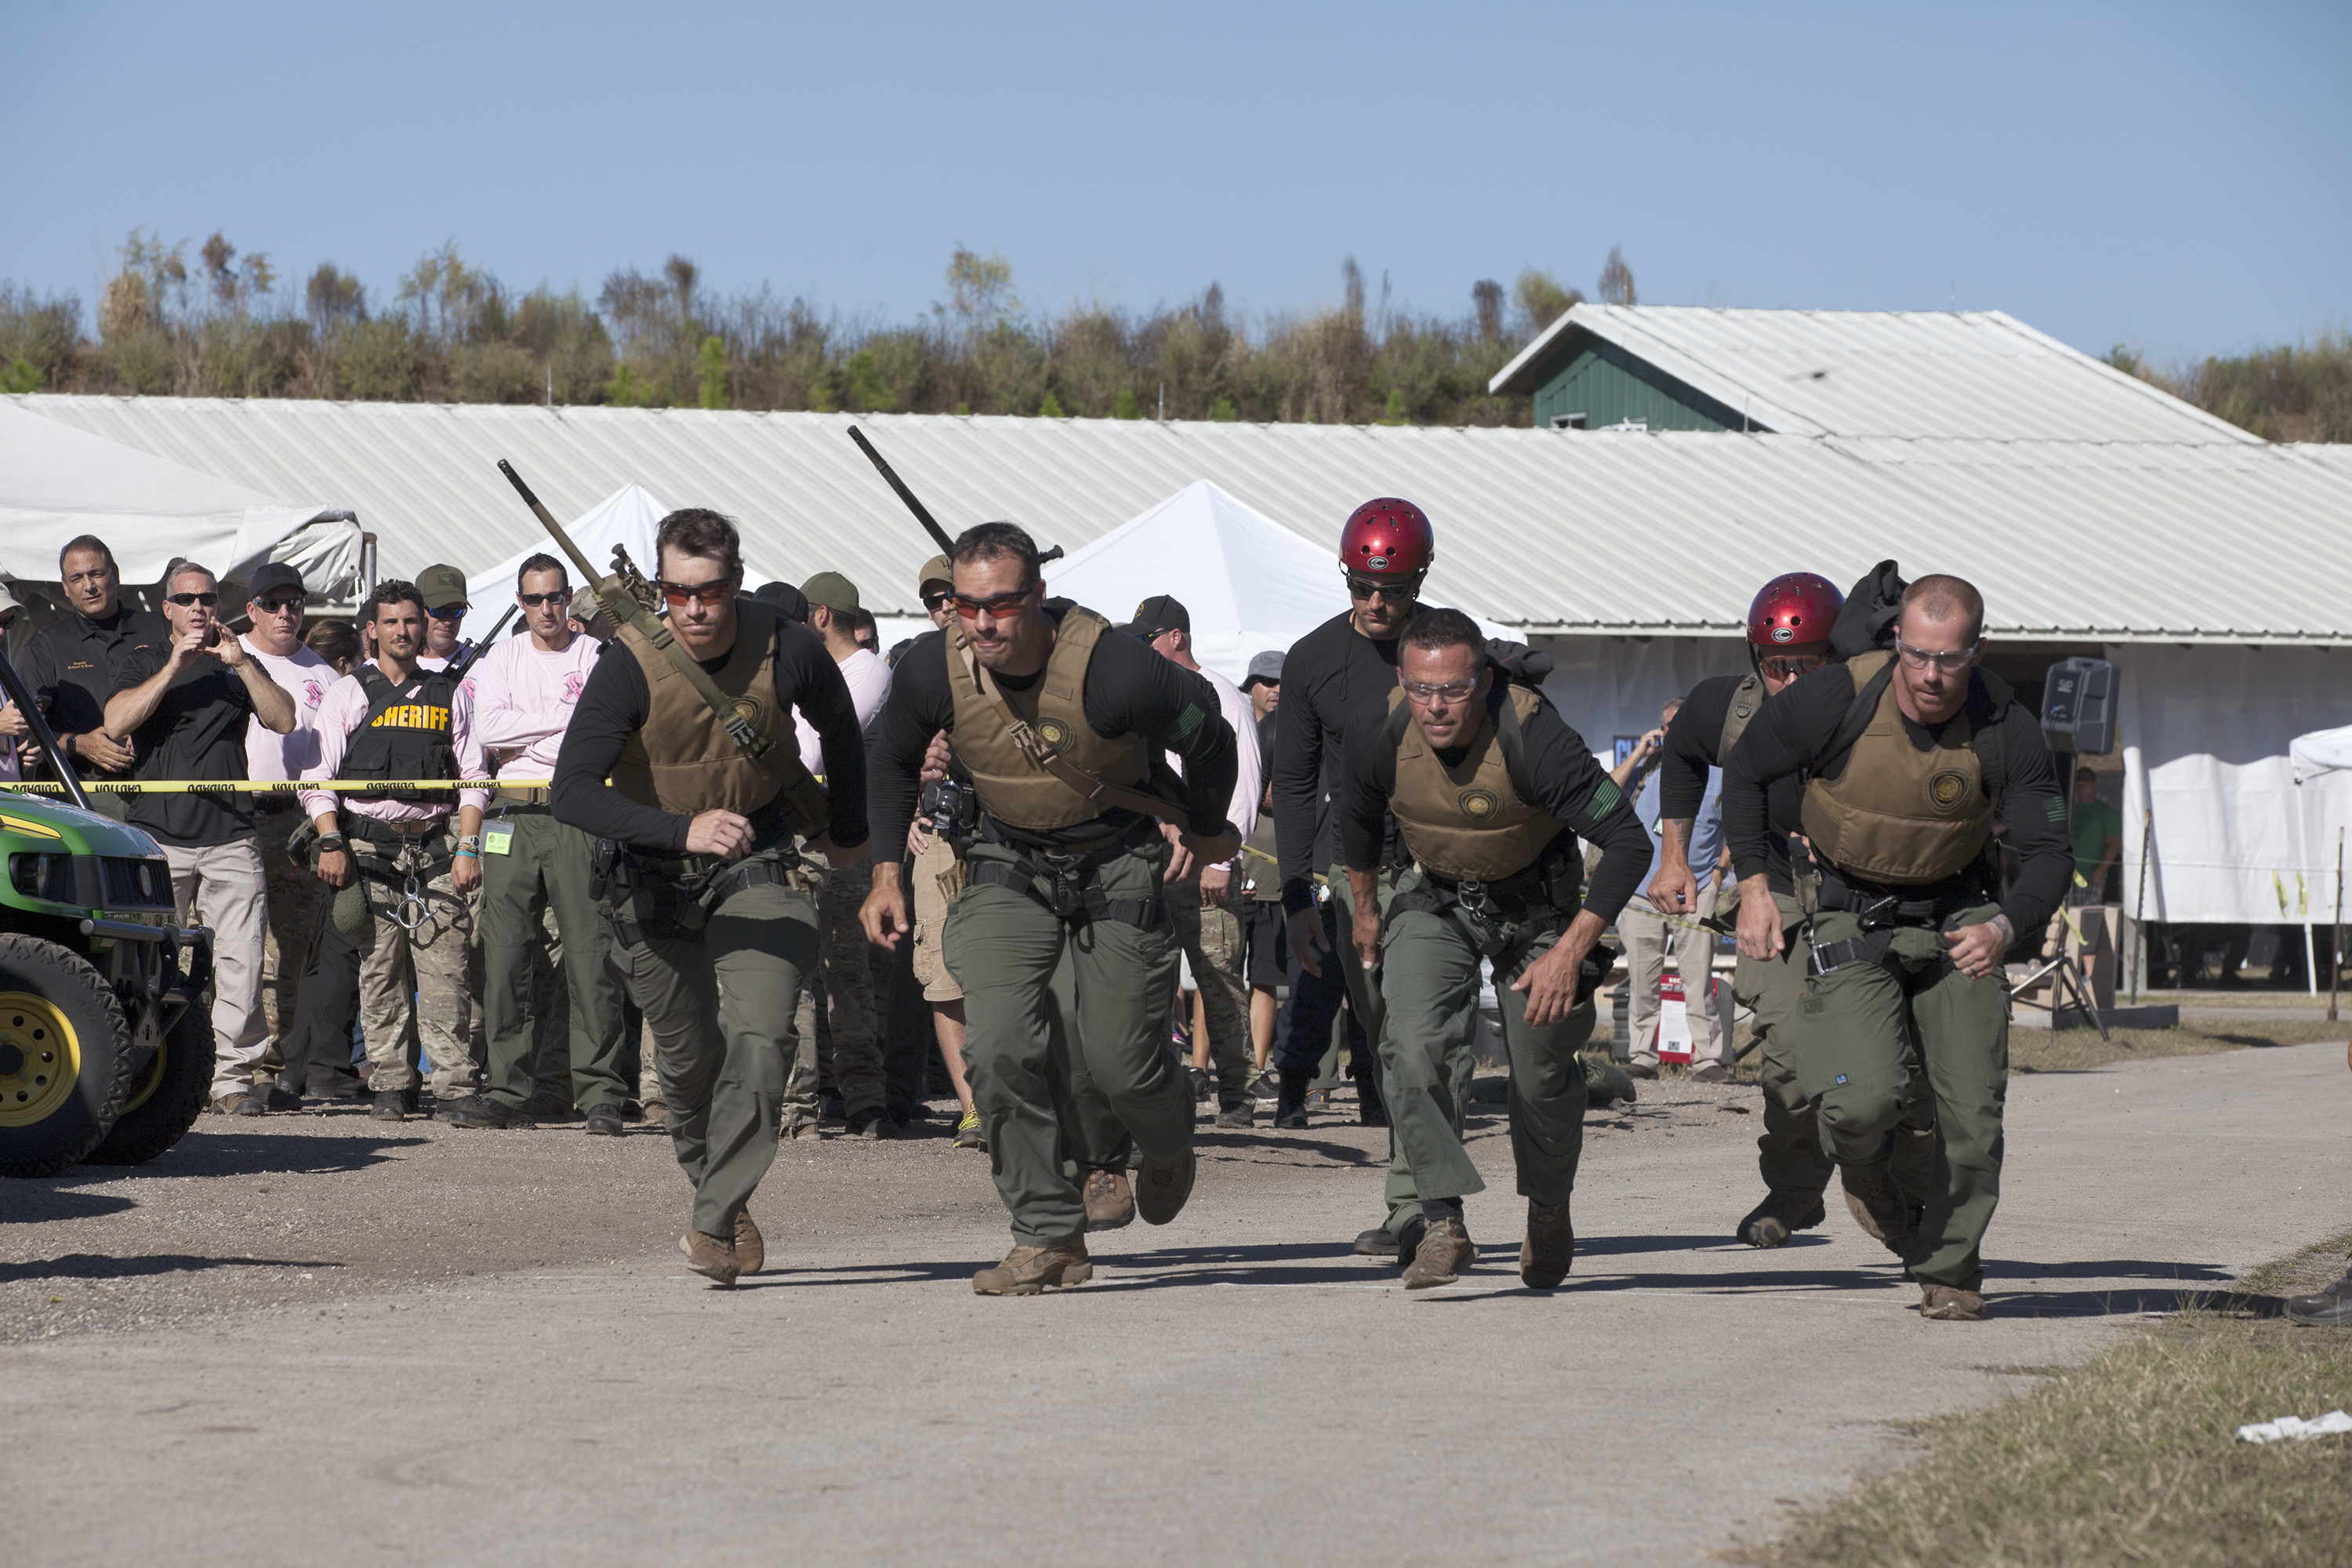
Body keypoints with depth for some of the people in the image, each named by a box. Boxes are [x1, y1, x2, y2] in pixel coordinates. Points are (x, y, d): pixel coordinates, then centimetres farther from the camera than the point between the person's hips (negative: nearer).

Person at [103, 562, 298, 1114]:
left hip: (231, 837, 1)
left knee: (241, 960, -8)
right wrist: (174, 667, -9)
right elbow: (116, 722, -4)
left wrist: (242, 663, -7)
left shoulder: (240, 667, 18)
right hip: (157, 834, -1)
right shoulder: (141, 664, 15)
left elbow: (284, 721, 3)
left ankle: (233, 1077, -5)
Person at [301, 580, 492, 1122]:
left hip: (435, 845, 0)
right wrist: (331, 842, -6)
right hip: (368, 847, 0)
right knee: (380, 974, -1)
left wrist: (468, 848, 0)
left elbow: (473, 777, 11)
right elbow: (316, 777, 6)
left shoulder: (449, 696, 14)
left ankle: (456, 1085, -8)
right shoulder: (347, 695, 11)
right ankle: (390, 1086, 3)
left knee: (445, 971, -8)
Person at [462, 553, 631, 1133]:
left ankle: (601, 1093, -7)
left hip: (579, 818, -3)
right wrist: (565, 719, -6)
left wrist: (525, 738, -8)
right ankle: (504, 1089, 5)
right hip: (514, 818, 3)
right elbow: (490, 728, -2)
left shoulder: (596, 658, 5)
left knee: (590, 954, -8)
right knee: (504, 956, 1)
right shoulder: (502, 660, 14)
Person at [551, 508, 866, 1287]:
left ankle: (714, 1223, -16)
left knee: (759, 1039, -19)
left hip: (761, 862, 0)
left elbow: (839, 729, 8)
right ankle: (718, 1187, 35)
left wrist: (848, 831, 22)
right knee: (690, 1059, 10)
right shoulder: (630, 664, -22)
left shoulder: (788, 649, -16)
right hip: (655, 876, 0)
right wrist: (684, 829, -42)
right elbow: (572, 793, -30)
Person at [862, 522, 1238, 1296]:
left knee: (1118, 1060, -3)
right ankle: (1049, 1237, -6)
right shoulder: (935, 669, -16)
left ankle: (1168, 1146, 35)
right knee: (1000, 1047, -17)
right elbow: (892, 760, 7)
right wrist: (886, 873, 5)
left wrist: (1203, 828, 6)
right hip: (1008, 866, 3)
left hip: (1118, 863, -3)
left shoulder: (1112, 669, -29)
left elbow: (1207, 734, -10)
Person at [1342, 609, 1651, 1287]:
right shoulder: (1379, 732, -24)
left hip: (1537, 900, -2)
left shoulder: (1533, 738, -35)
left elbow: (1628, 841, -29)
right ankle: (1443, 1223, -18)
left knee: (1542, 1071, 5)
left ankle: (1550, 1209, 33)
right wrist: (1365, 910, 15)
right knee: (1415, 1047, -21)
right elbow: (1359, 818, 1)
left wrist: (1570, 951, -32)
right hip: (1435, 897, 2)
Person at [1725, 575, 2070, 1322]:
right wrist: (1754, 887, -10)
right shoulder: (1837, 700, -20)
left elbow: (2048, 854, -14)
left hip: (1958, 916, 2)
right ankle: (1863, 1162, 17)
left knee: (1972, 1114, -4)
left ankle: (1950, 1270, 20)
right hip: (1849, 917, -1)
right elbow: (1746, 772, -3)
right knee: (1865, 1099, -20)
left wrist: (2004, 926, -35)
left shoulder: (2008, 733, -17)